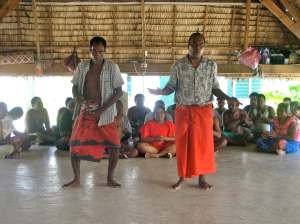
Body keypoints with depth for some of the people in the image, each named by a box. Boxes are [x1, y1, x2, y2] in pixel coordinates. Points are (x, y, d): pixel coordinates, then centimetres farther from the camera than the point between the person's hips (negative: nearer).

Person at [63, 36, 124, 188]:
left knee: (114, 145, -9)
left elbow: (119, 92, -7)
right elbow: (74, 87, 8)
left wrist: (101, 110, -16)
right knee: (75, 143, -1)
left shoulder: (112, 67, -5)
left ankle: (110, 179, 10)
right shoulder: (82, 66, 4)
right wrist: (80, 100, -16)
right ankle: (76, 179, 15)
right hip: (84, 111, 3)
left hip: (105, 112, -2)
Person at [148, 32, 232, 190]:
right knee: (182, 144, 4)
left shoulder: (211, 65, 2)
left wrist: (228, 98, -10)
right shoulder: (178, 65, -1)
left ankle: (202, 179, 17)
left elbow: (215, 88, 6)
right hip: (183, 111, 0)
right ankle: (182, 178, 18)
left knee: (203, 144, 3)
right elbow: (171, 87, 0)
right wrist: (159, 92, -19)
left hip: (204, 111, 1)